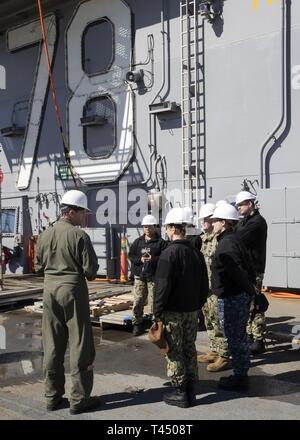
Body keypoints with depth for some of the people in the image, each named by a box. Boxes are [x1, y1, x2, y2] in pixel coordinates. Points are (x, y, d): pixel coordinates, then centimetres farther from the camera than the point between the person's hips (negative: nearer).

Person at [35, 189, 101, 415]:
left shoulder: (45, 235, 4)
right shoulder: (79, 235, -14)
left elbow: (39, 266, 11)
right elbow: (91, 269, -14)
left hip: (50, 289, 6)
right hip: (73, 289, -6)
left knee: (52, 346, 13)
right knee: (80, 346, 4)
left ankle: (53, 396, 22)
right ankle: (79, 398, 10)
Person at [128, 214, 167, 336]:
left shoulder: (161, 242, 2)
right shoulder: (138, 241, 14)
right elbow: (131, 255, 10)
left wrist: (154, 259, -20)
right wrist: (140, 259, -9)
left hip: (154, 276, -3)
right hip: (139, 276, 3)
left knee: (154, 300, -3)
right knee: (138, 300, 2)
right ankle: (137, 323, 14)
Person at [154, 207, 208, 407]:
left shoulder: (169, 254, -17)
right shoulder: (197, 252, 6)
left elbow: (162, 286, -18)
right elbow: (204, 285, 12)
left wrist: (158, 312, -10)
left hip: (173, 312, -7)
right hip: (192, 310, 7)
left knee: (175, 353, 4)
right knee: (190, 349, 15)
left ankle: (180, 393, 12)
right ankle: (191, 391, 22)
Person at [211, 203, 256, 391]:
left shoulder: (227, 243, -19)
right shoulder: (234, 240, 13)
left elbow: (238, 272, -25)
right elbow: (249, 268, 15)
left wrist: (251, 290, -14)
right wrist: (251, 288, 14)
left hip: (231, 298, -10)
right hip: (241, 296, 10)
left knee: (236, 338, 0)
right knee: (240, 337, 18)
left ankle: (239, 378, 12)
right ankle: (241, 375, 29)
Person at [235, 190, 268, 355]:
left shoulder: (257, 221, -12)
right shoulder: (244, 221, 19)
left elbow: (239, 240, -21)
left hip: (253, 270, -9)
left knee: (253, 306, -6)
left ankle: (259, 341, 2)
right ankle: (249, 337, 24)